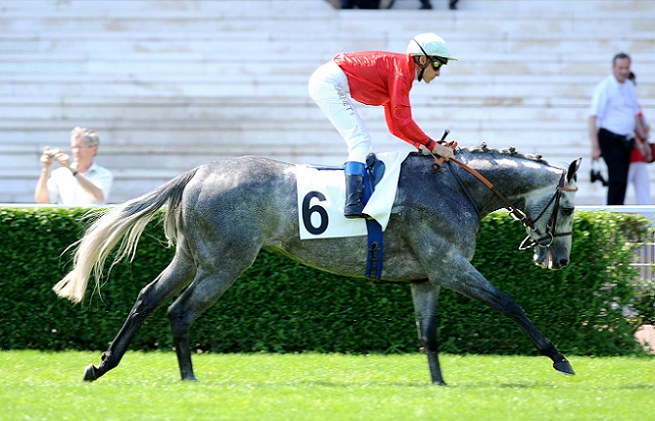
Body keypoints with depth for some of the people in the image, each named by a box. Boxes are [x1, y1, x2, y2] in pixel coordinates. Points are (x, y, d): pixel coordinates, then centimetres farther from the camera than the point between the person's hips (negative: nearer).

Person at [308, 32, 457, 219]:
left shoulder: (402, 71, 16)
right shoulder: (402, 68, -14)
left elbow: (395, 125, 17)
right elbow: (401, 119, -20)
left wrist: (421, 144, 2)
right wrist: (432, 146, -16)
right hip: (330, 83, -11)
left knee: (361, 143, 13)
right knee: (361, 142, -14)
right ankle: (353, 205, -23)